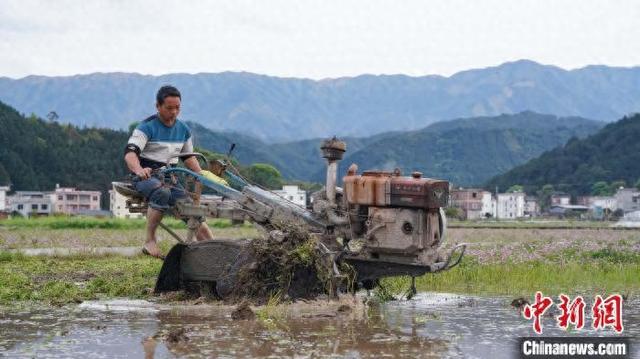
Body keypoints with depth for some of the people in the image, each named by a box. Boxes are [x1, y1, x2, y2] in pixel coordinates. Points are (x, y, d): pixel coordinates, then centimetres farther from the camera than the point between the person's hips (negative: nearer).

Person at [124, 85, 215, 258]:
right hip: (146, 176, -5)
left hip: (170, 178, 5)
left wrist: (201, 173, 3)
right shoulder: (147, 127, -8)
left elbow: (188, 156, 23)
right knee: (162, 192, -37)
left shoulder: (183, 129, 11)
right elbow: (130, 153, -21)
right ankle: (150, 241, -30)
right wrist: (139, 170, -43)